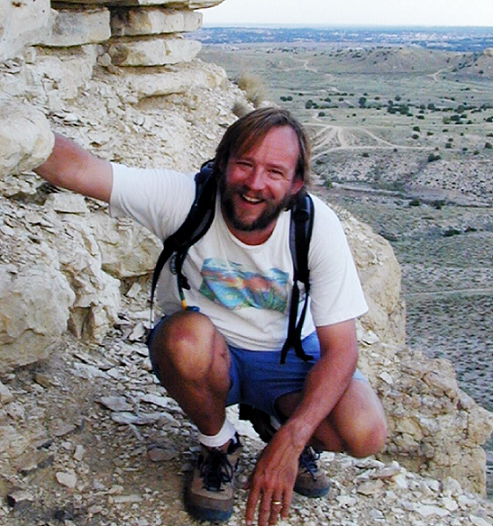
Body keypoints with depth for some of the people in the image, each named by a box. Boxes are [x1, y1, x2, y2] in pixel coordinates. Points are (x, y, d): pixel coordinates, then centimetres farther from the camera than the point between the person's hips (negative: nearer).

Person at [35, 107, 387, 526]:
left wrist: (290, 441, -32)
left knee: (365, 434, -25)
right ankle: (218, 444, -4)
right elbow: (79, 168, -36)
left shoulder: (318, 226, -21)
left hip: (288, 355, 1)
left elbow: (341, 348, -21)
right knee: (189, 334, -37)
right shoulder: (185, 199, -23)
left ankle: (279, 424, 11)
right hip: (208, 357, 0)